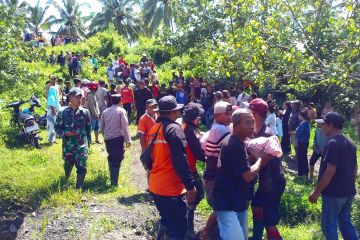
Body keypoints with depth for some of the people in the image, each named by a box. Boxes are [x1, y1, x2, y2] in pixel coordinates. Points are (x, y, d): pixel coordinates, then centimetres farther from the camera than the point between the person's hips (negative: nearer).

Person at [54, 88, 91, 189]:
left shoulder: (85, 112, -2)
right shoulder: (63, 113, -5)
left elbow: (88, 127, 9)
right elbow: (57, 127, 2)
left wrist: (88, 141, 12)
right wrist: (64, 133, -16)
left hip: (82, 144, 0)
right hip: (68, 144, 0)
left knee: (82, 167, -8)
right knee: (68, 164, 19)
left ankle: (79, 187, 5)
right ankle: (66, 179, 50)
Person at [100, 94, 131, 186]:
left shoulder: (105, 111, 7)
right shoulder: (121, 111, -7)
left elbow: (101, 127, 11)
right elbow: (125, 126, -12)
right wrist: (128, 139, -8)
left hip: (107, 139, 5)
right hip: (118, 138, -5)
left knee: (111, 158, 21)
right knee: (117, 160, -1)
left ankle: (112, 178, 28)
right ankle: (114, 183, -2)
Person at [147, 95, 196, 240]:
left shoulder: (153, 129, 9)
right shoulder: (174, 129, -16)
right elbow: (180, 160, -21)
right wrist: (190, 185, -18)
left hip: (155, 186, 9)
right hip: (171, 188, -9)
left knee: (166, 220, 24)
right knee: (178, 227, 1)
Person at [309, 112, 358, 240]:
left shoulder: (333, 143, -19)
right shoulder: (350, 143, 9)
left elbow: (330, 170, -24)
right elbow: (355, 168, 15)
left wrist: (316, 192, -19)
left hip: (334, 192, -9)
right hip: (348, 191, 9)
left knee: (328, 224, 4)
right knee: (345, 221, 19)